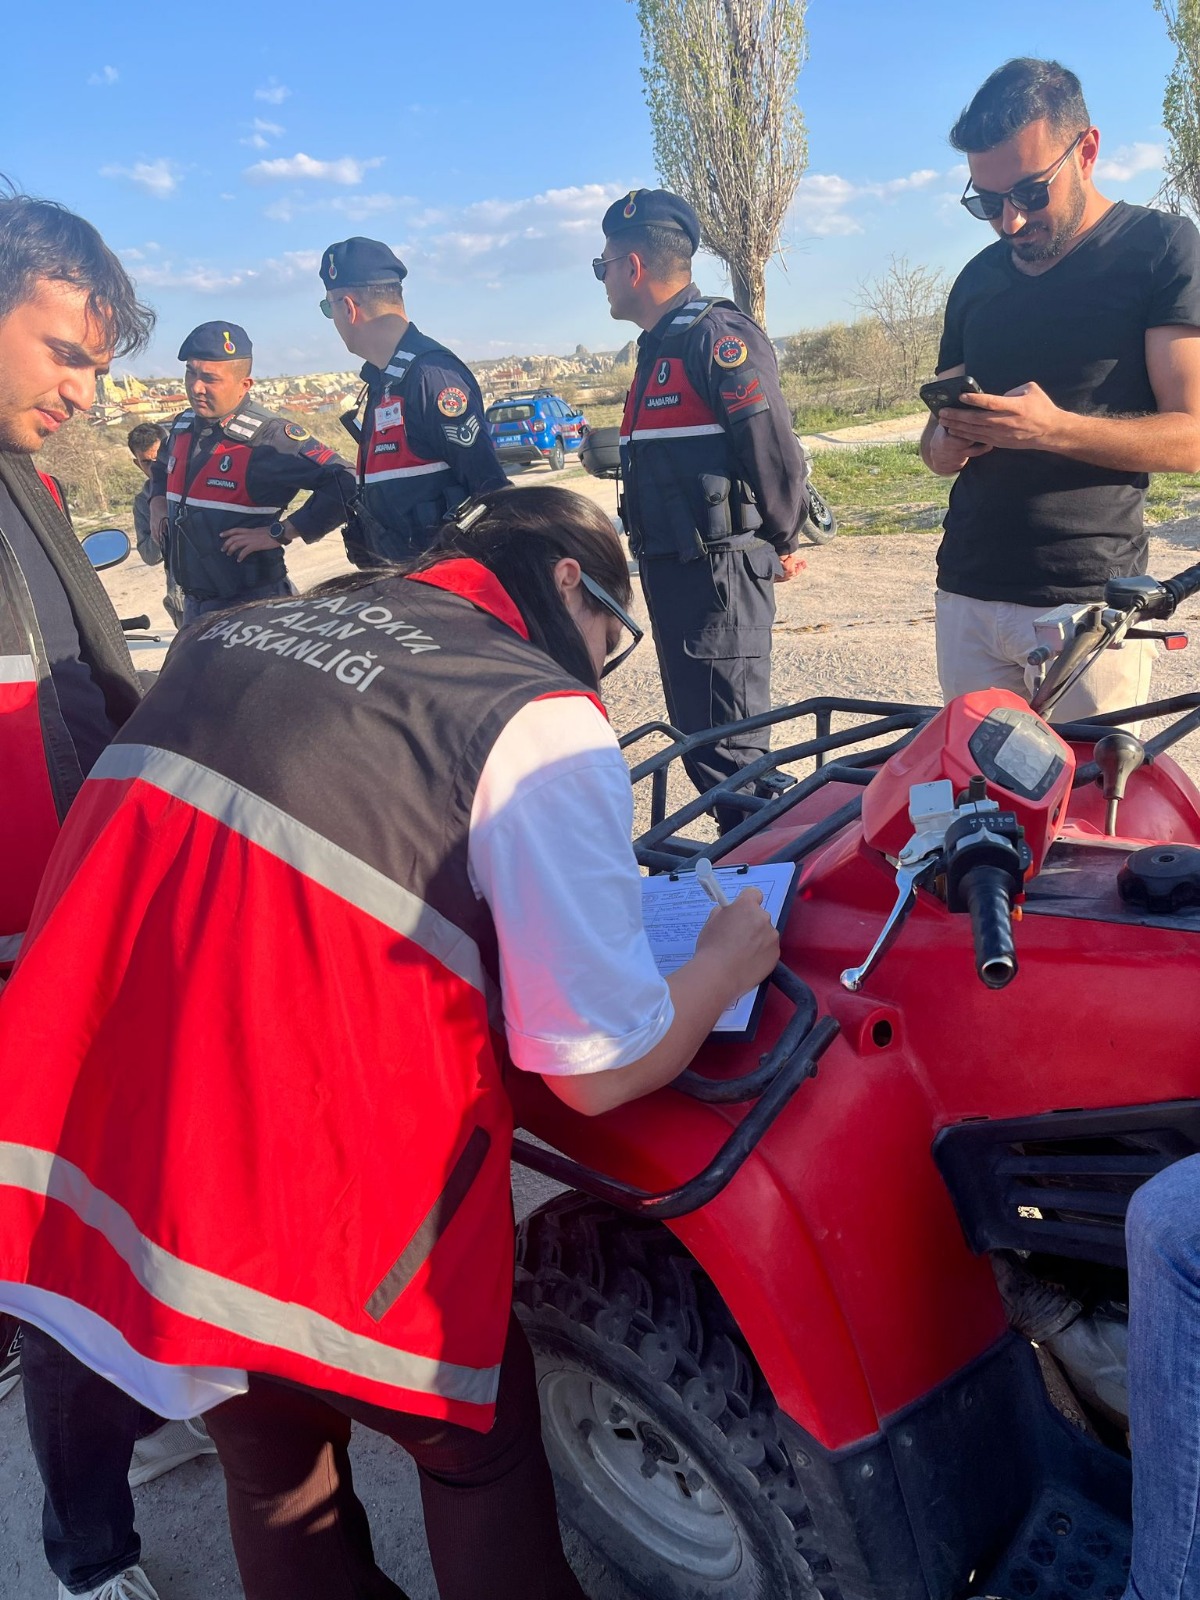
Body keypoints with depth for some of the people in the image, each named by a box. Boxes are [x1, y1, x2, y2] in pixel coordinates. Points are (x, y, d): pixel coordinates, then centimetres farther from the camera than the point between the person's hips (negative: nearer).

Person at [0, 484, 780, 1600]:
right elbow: (600, 1066, -10)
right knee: (478, 1435, 23)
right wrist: (728, 962, 10)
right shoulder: (541, 723, -10)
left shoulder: (236, 632, 10)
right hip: (304, 1219, -6)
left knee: (272, 1457, 30)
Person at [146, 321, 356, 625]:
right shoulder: (182, 427, 6)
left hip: (251, 608, -7)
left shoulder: (270, 437, -18)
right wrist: (157, 505, 10)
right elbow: (161, 471, 30)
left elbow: (344, 485, -26)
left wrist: (279, 533, -24)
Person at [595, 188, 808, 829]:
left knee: (725, 750, -8)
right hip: (671, 573, 11)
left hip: (718, 575, -10)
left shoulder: (717, 337, -13)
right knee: (697, 735, 16)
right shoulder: (659, 347, 19)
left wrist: (780, 544, -3)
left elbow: (773, 450, -17)